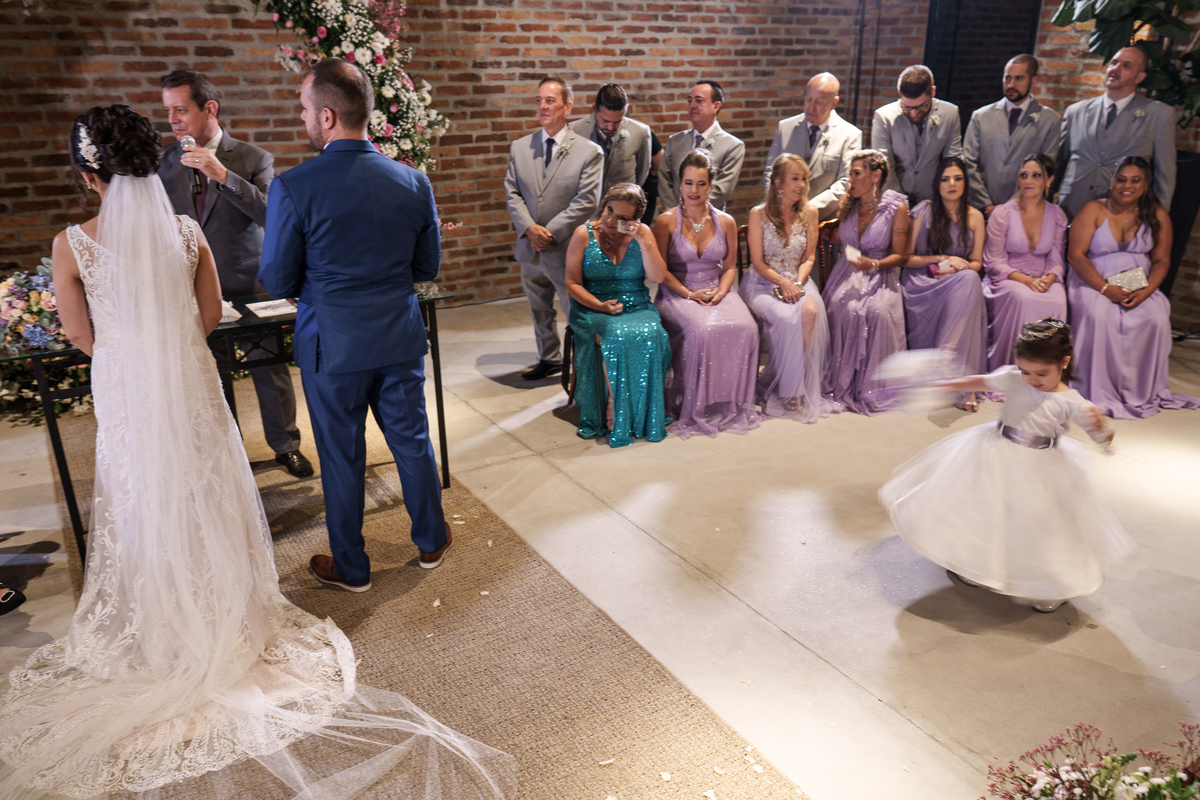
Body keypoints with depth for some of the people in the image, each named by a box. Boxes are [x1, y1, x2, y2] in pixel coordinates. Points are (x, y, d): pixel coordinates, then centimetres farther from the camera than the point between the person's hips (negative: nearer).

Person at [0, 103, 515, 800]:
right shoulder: (187, 232, -9)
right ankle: (224, 617, 31)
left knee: (145, 506, 14)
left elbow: (82, 335, -3)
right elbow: (210, 313, 2)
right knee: (206, 499, 16)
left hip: (123, 392, -1)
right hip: (190, 383, 1)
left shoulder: (72, 246, -13)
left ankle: (161, 630, 30)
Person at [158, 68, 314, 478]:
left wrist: (222, 175, -26)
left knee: (271, 371, 7)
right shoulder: (164, 161, 5)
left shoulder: (253, 159, -4)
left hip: (249, 288, -2)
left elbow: (274, 216, -18)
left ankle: (285, 444, 26)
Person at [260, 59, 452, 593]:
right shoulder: (414, 182, -5)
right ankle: (431, 541, 37)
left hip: (332, 344, -3)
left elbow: (277, 282, -10)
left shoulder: (293, 188, -17)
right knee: (412, 439, 19)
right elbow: (427, 268, 4)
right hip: (401, 339, 3)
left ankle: (351, 568, 29)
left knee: (342, 458, 12)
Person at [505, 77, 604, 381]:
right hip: (530, 247, 5)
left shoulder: (589, 151, -7)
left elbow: (586, 202, -13)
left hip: (567, 249, -5)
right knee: (539, 310, 19)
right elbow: (512, 192, 3)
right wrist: (530, 228, -14)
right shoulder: (519, 147, 6)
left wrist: (550, 232, -17)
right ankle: (549, 359, 37)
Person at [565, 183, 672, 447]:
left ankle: (646, 417, -17)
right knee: (616, 337, -33)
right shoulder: (584, 234, 1)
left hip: (637, 306, 2)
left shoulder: (642, 234, 6)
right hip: (594, 308, -2)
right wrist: (599, 306, -15)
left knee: (651, 335, -29)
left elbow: (658, 277, -2)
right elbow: (573, 282, 0)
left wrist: (644, 242, -13)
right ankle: (615, 419, -22)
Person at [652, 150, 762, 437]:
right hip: (677, 293, -3)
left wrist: (720, 292, -7)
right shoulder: (666, 222, 0)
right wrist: (690, 294, -14)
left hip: (717, 291, 3)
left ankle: (734, 406, -13)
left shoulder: (725, 222, 10)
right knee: (701, 330, -35)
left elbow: (730, 266, 14)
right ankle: (695, 408, -19)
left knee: (745, 328, -27)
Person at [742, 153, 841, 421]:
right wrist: (783, 283, -19)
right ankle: (790, 391, -20)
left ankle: (806, 386, -22)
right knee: (787, 318, -33)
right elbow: (758, 262, -4)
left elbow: (809, 257, 8)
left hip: (798, 280, 3)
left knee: (811, 311, -32)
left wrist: (798, 282, -11)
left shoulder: (809, 213, 8)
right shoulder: (758, 214, -2)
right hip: (763, 282, -2)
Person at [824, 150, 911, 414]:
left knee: (877, 311, -35)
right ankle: (846, 382, -21)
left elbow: (898, 255, -2)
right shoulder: (848, 204, 12)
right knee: (846, 310, -31)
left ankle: (873, 385, -20)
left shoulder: (897, 208, 0)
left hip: (879, 275, -3)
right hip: (847, 272, 3)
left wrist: (873, 264, -18)